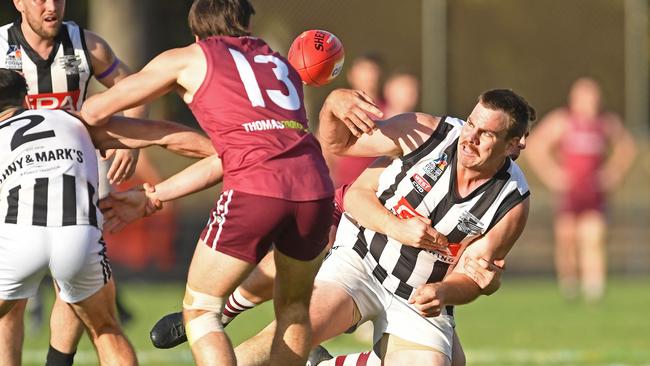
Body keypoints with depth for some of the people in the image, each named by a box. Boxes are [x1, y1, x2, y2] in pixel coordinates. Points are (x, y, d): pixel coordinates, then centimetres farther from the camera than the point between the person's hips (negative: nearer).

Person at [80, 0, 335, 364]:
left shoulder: (189, 59, 17)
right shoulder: (282, 65, 30)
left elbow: (96, 110, 19)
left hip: (255, 190, -4)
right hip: (315, 186, 4)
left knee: (199, 309, 9)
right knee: (294, 308, 25)